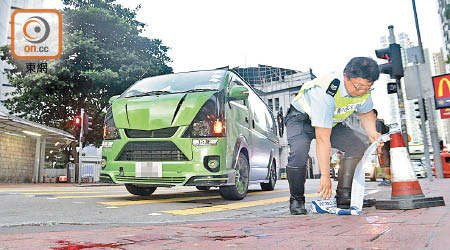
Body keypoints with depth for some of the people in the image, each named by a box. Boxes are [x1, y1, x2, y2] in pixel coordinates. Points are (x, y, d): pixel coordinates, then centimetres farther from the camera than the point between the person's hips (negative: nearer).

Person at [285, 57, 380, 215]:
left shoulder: (364, 90, -15)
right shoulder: (326, 92, -38)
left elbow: (366, 112, 10)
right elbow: (322, 139, -38)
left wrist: (373, 133, -12)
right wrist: (325, 176, -36)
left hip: (331, 122, 7)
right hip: (301, 117, -6)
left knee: (359, 144, -12)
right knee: (299, 153, -32)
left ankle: (344, 196, -8)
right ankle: (296, 199, -9)